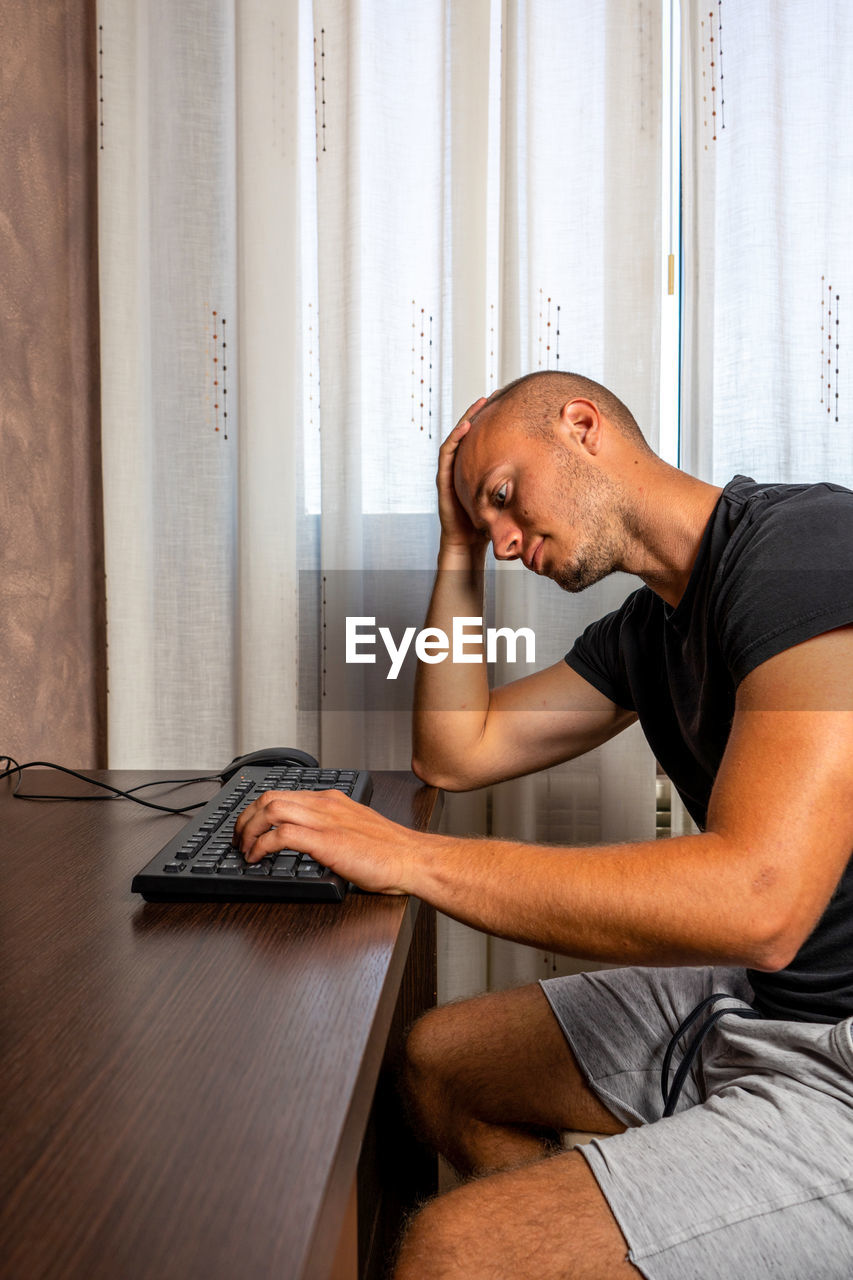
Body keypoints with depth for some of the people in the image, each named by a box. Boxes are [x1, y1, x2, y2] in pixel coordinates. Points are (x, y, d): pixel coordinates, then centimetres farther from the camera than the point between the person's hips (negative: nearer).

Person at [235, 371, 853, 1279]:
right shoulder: (649, 627, 11)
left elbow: (757, 903, -30)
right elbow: (456, 754, 17)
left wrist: (407, 856, -25)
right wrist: (459, 549, 12)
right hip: (750, 1000, 9)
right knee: (437, 1059, 17)